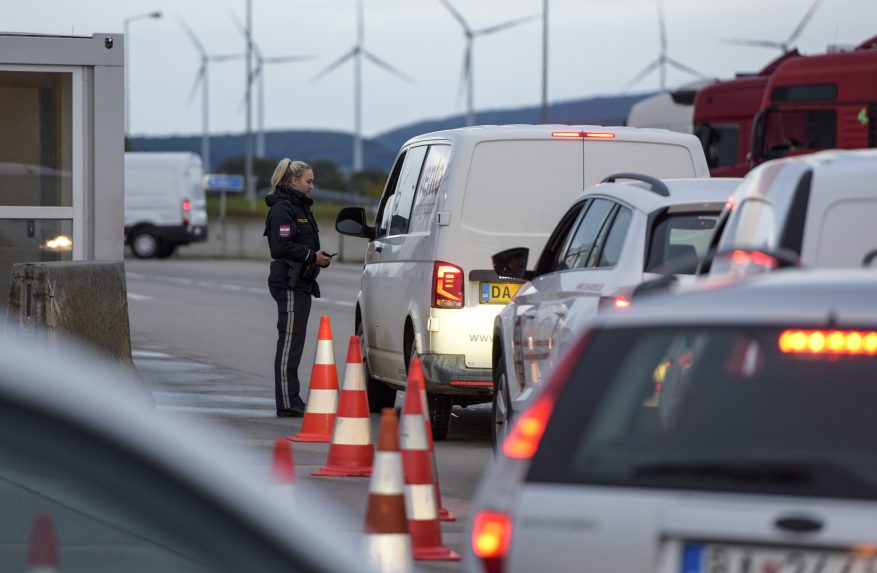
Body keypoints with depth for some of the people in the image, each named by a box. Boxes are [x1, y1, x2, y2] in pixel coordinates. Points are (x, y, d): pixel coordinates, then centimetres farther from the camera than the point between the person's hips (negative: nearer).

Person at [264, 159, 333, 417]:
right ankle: (287, 403, -8)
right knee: (289, 343, -8)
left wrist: (319, 257, 11)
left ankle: (292, 402, 16)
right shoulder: (282, 210, -12)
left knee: (294, 343, 12)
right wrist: (312, 256, -16)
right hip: (289, 286, -10)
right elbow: (282, 247, -21)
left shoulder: (300, 207, 20)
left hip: (301, 285, 10)